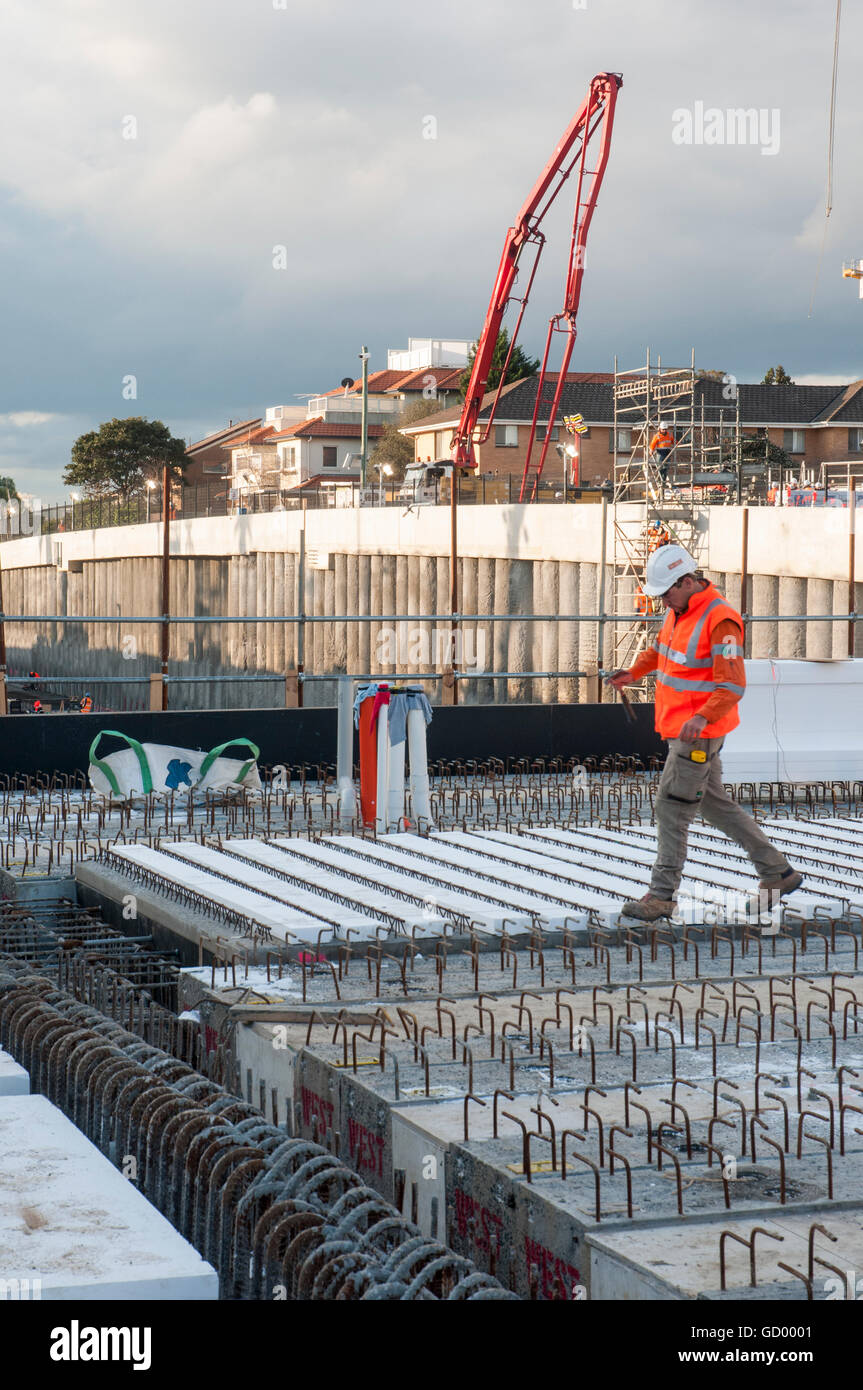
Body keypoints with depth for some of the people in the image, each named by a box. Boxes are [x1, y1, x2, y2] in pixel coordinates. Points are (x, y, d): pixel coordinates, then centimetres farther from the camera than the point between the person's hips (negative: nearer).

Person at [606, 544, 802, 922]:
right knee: (713, 803, 16)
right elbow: (661, 649, 28)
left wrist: (702, 718, -36)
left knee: (672, 806, -6)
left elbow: (733, 686, -23)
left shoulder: (720, 620, -21)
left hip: (699, 733, -10)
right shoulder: (677, 611, 8)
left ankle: (662, 896, 4)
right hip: (678, 727, 10)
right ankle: (777, 873, 25)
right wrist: (634, 671, 11)